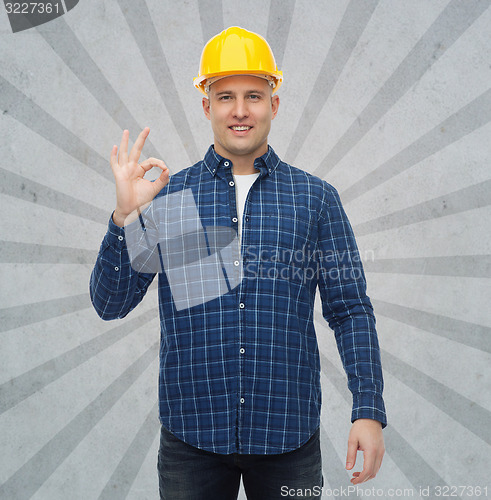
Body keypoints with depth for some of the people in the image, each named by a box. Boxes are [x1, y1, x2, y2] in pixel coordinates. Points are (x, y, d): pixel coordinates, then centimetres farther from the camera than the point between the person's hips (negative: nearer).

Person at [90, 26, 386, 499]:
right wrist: (126, 215, -14)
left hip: (289, 436, 1)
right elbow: (110, 304, 0)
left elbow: (350, 310, 4)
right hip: (191, 436, 0)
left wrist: (369, 410, -5)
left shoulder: (316, 198, 4)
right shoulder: (166, 196, 3)